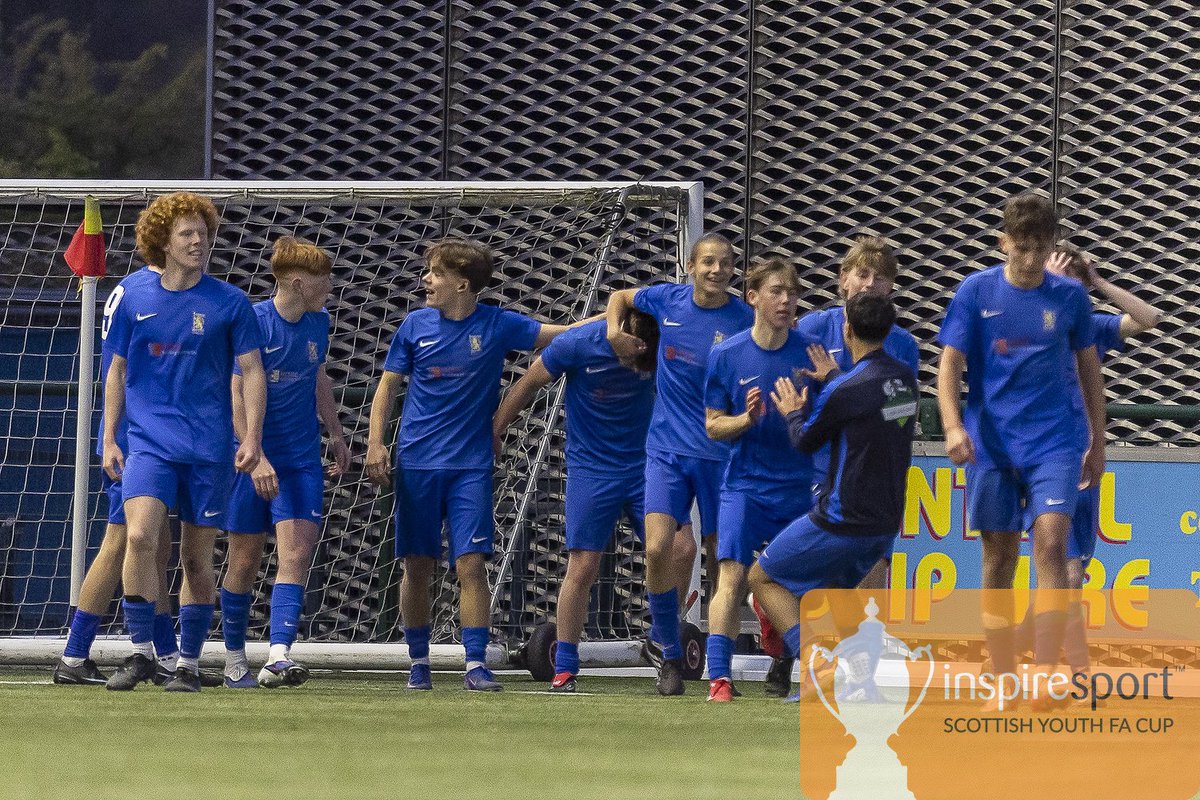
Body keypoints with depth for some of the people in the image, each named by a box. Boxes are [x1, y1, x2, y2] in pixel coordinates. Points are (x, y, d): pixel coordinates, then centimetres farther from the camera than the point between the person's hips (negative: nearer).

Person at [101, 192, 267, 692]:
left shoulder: (229, 303, 1)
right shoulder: (135, 302, 6)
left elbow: (252, 371, 4)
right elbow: (117, 372, 15)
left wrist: (253, 436, -7)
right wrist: (109, 438, 10)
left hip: (208, 446, 0)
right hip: (149, 441, 0)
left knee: (197, 558, 4)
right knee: (140, 537, -20)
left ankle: (189, 664, 15)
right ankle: (140, 652, -9)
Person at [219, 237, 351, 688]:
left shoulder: (318, 322, 5)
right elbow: (235, 395, -18)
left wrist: (335, 434, 26)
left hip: (302, 461, 4)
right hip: (252, 459, -4)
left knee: (296, 554, -13)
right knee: (245, 562, 6)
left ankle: (278, 658, -22)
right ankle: (235, 660, 22)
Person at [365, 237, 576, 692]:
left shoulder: (497, 326, 0)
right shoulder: (416, 325, 3)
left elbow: (565, 334, 3)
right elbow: (387, 385, 9)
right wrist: (375, 443, -2)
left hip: (471, 465, -1)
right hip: (417, 463, 1)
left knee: (472, 565, -8)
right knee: (417, 566, 4)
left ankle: (476, 666, -6)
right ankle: (419, 663, 16)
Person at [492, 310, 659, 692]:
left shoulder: (660, 348, -11)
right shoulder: (578, 345, -18)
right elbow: (527, 386, -3)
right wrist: (493, 433, 4)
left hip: (644, 466, 3)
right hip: (591, 470, -3)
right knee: (582, 567, -7)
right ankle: (564, 668, 1)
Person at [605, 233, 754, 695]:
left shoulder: (743, 320, -5)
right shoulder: (667, 300, 2)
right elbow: (620, 297, 23)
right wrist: (615, 332, 5)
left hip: (720, 453, -1)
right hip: (667, 449, 1)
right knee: (659, 548, -14)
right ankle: (670, 656, 2)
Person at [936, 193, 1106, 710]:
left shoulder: (1069, 296, 3)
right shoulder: (976, 292, 0)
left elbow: (1089, 369, 13)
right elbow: (950, 365, -3)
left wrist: (1097, 443, 15)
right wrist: (953, 426, -20)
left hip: (1054, 440, -1)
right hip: (991, 444, 1)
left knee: (1051, 542, -17)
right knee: (998, 558, 5)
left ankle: (1045, 679, -21)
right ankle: (1004, 681, 14)